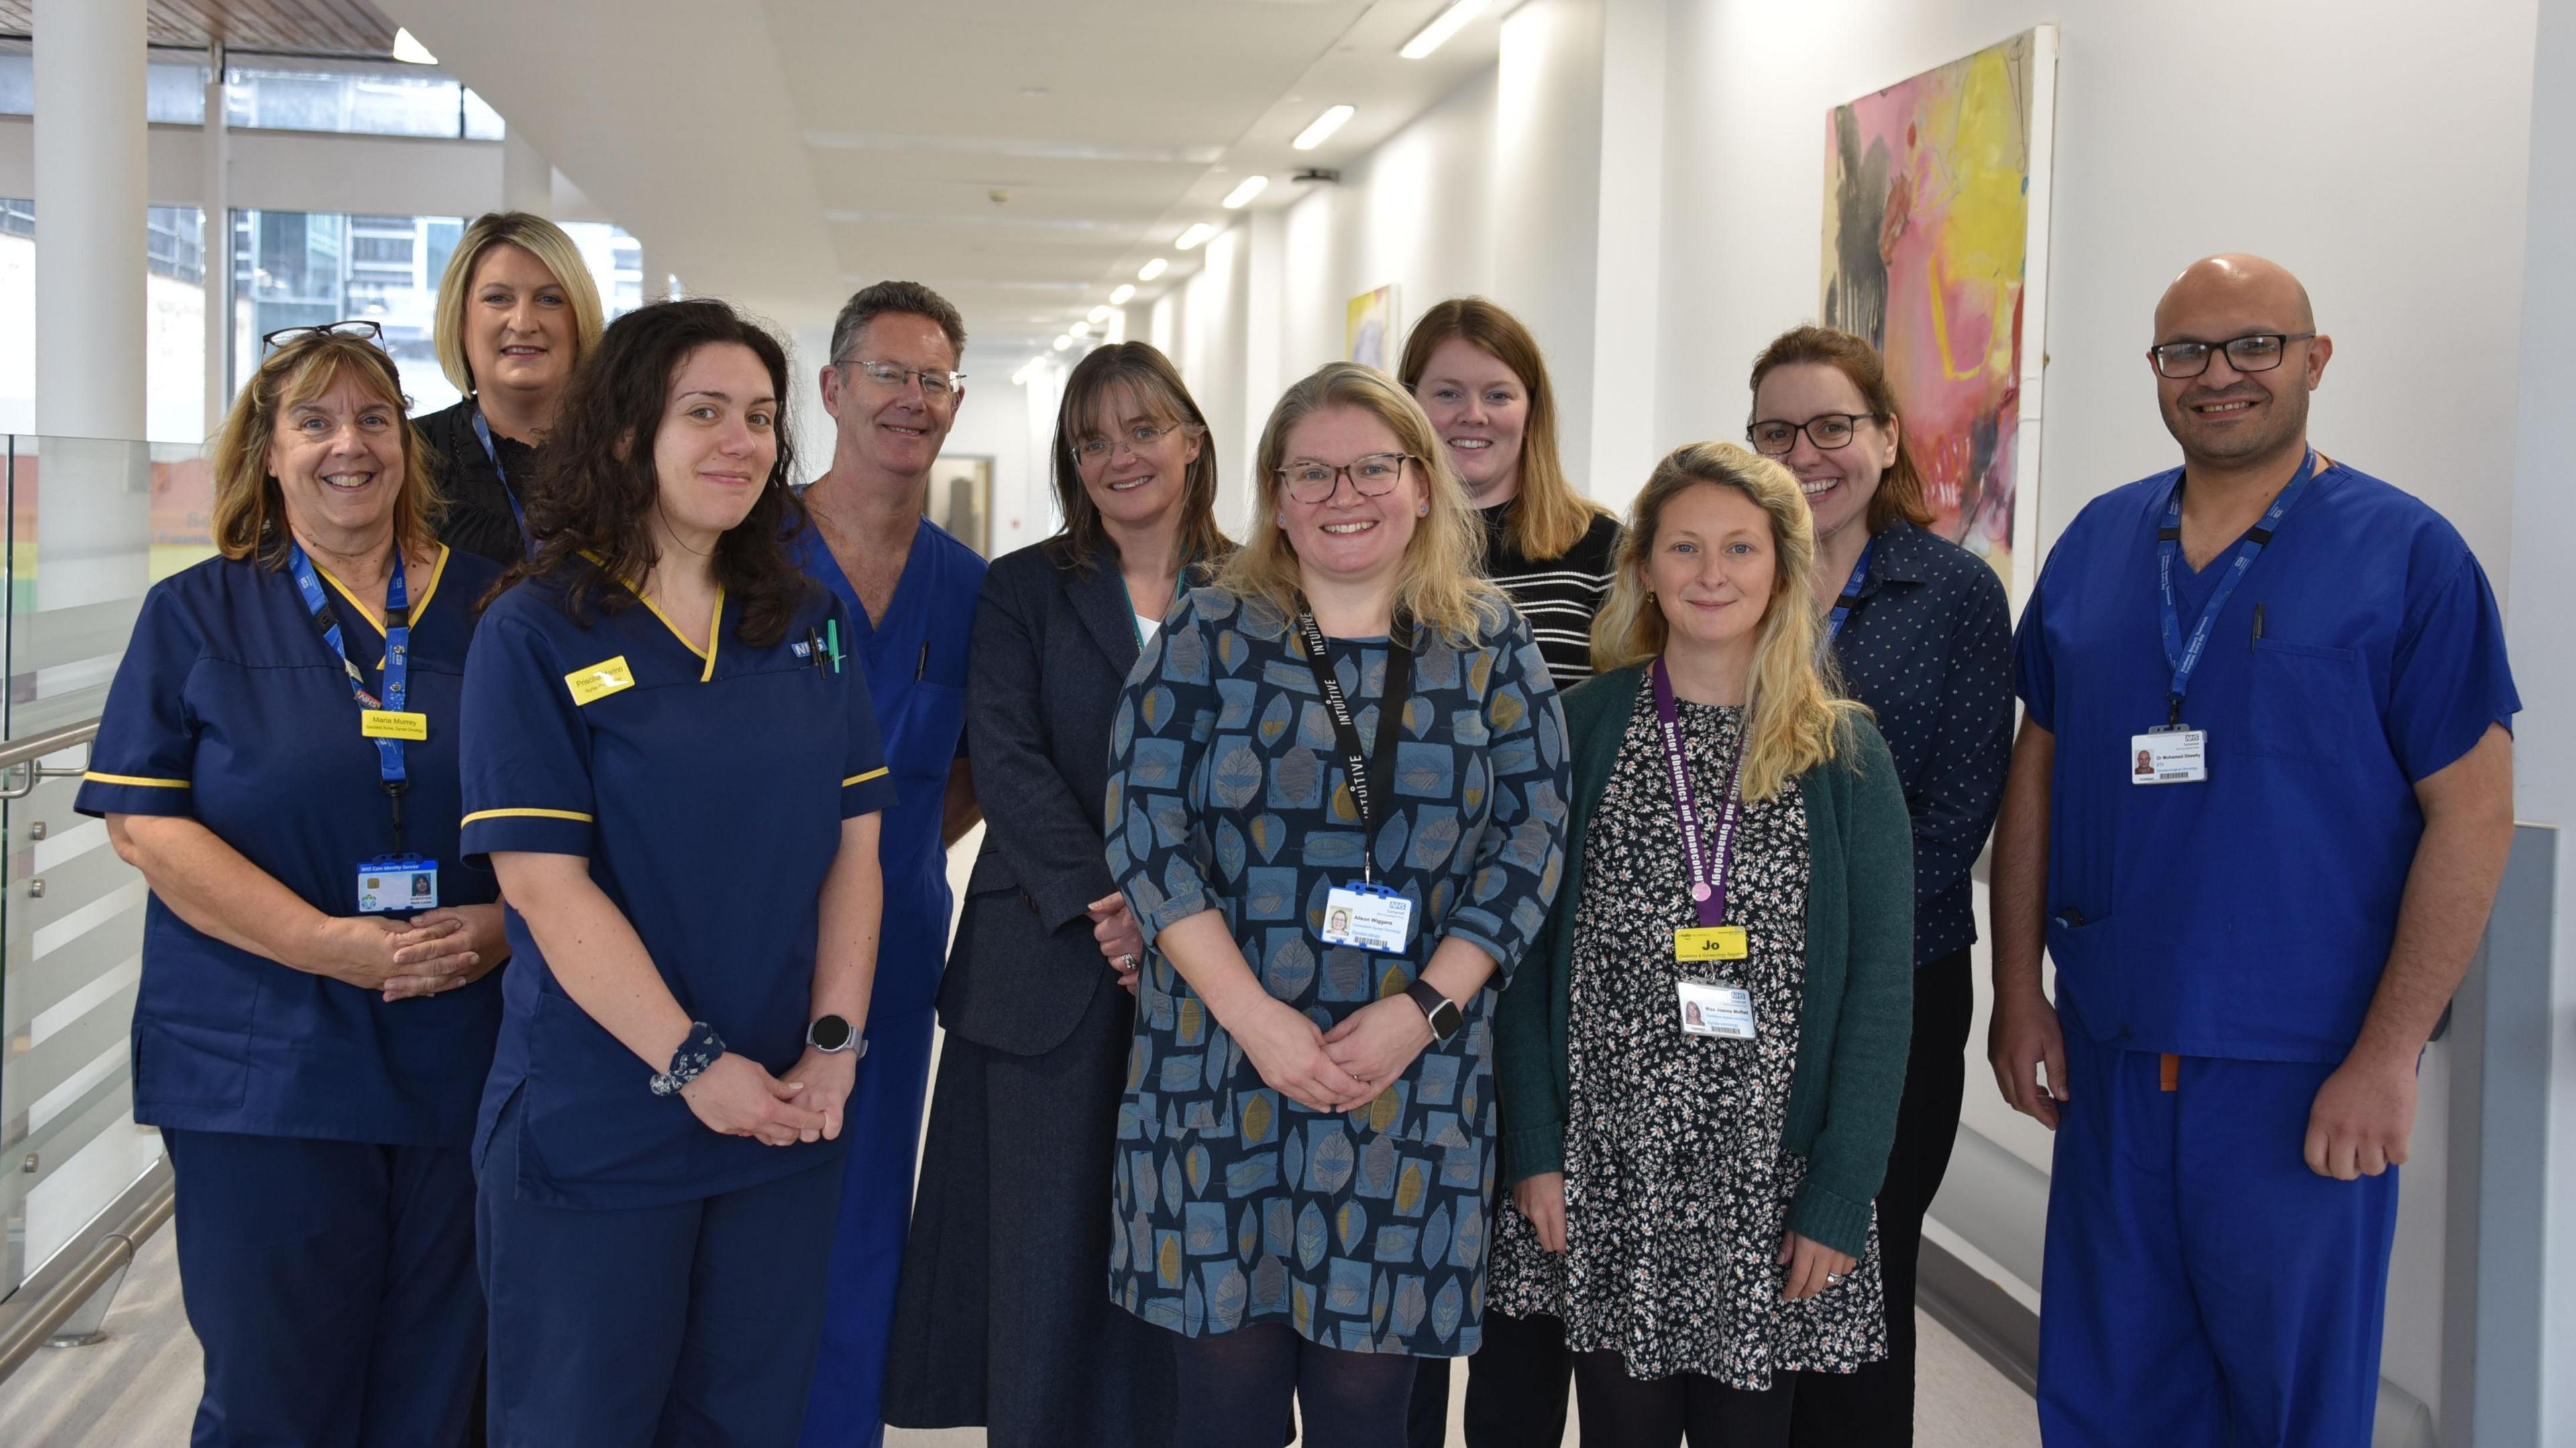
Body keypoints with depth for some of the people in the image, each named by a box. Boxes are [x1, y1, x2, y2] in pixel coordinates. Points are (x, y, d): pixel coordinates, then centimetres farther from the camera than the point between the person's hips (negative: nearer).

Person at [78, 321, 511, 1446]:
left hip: (462, 1059, 2)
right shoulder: (198, 615, 4)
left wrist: (505, 924, -10)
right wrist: (330, 944, -15)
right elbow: (142, 824, -4)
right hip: (264, 1072, -2)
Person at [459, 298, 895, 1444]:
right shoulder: (539, 632, -7)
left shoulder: (808, 624, 8)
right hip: (595, 1127, -4)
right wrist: (693, 1066, -17)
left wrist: (834, 1044, -6)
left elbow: (852, 844, 6)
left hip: (786, 1122, 4)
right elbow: (543, 880, -13)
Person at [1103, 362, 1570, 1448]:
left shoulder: (1490, 646, 6)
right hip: (1221, 1065, -1)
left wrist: (1421, 1009, -11)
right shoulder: (1208, 635, 2)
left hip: (1413, 1084, 1)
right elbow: (1145, 830, -5)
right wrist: (1254, 1016, -14)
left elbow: (1531, 836, 1)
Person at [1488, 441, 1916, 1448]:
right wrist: (1535, 1149, -5)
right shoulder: (1583, 730, 2)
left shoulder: (1843, 754, 1)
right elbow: (1529, 948, 2)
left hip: (1772, 1178, 0)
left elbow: (1879, 980, -2)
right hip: (1605, 1177, 0)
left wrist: (1840, 1196, -8)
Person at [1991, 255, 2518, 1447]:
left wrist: (2386, 1056, -13)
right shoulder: (2096, 544, 8)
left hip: (2305, 1079, -4)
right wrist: (2017, 991, 6)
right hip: (2110, 1057, 4)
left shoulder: (2406, 555, -5)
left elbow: (2471, 813, -8)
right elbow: (2037, 771, 12)